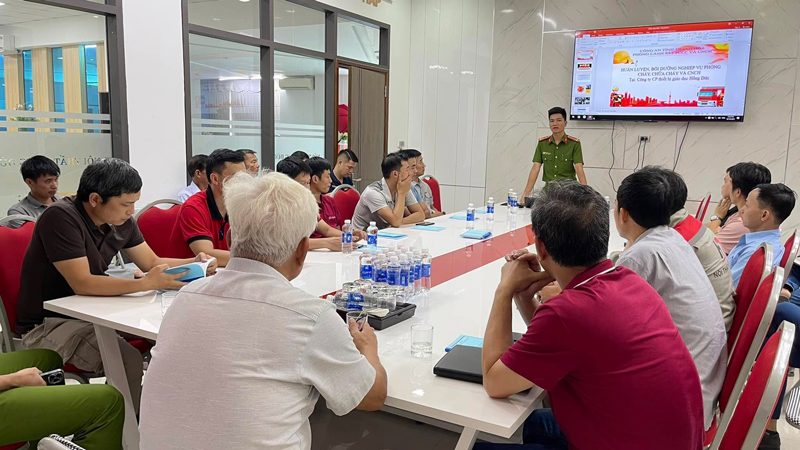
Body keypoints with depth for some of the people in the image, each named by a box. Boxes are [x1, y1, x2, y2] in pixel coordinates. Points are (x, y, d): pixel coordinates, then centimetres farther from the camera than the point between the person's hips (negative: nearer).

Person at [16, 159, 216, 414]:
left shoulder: (122, 221, 0)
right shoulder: (61, 217, -21)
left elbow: (152, 262, 9)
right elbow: (82, 283, -27)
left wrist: (194, 264, -10)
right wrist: (146, 283, -36)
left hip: (93, 312, 7)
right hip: (48, 323, -7)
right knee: (128, 360, -29)